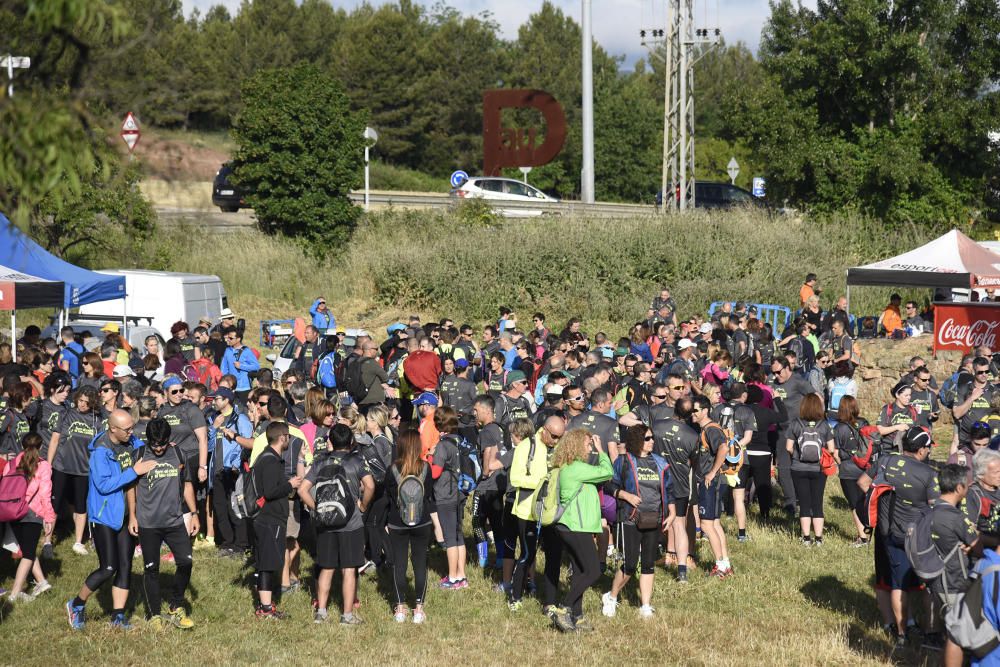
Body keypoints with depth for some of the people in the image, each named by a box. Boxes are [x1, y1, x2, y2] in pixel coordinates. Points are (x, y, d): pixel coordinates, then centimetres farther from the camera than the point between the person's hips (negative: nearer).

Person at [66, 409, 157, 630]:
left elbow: (149, 453, 17)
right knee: (108, 568, -7)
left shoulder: (131, 442, 0)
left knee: (125, 566, 7)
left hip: (125, 513, 7)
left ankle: (118, 616, 15)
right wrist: (134, 472, -27)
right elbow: (103, 484, -25)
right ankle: (77, 605, 13)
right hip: (104, 514, -7)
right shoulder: (100, 451, -19)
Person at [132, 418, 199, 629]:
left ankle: (176, 608, 12)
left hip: (176, 520, 2)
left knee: (186, 562, -6)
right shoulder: (139, 455, -2)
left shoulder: (177, 453, 6)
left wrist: (194, 513, 11)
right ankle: (155, 614, 16)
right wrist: (132, 516, -1)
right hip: (148, 523, -2)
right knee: (151, 569, 4)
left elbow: (187, 484, 14)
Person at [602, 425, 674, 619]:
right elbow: (611, 485, 1)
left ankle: (646, 606, 11)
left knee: (649, 564, 5)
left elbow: (669, 489, 16)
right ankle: (611, 598, 15)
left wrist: (672, 513, 7)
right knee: (630, 565, -6)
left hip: (654, 521, 4)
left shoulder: (659, 463, 11)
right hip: (631, 520, -4)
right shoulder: (623, 461, -1)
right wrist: (626, 495, -15)